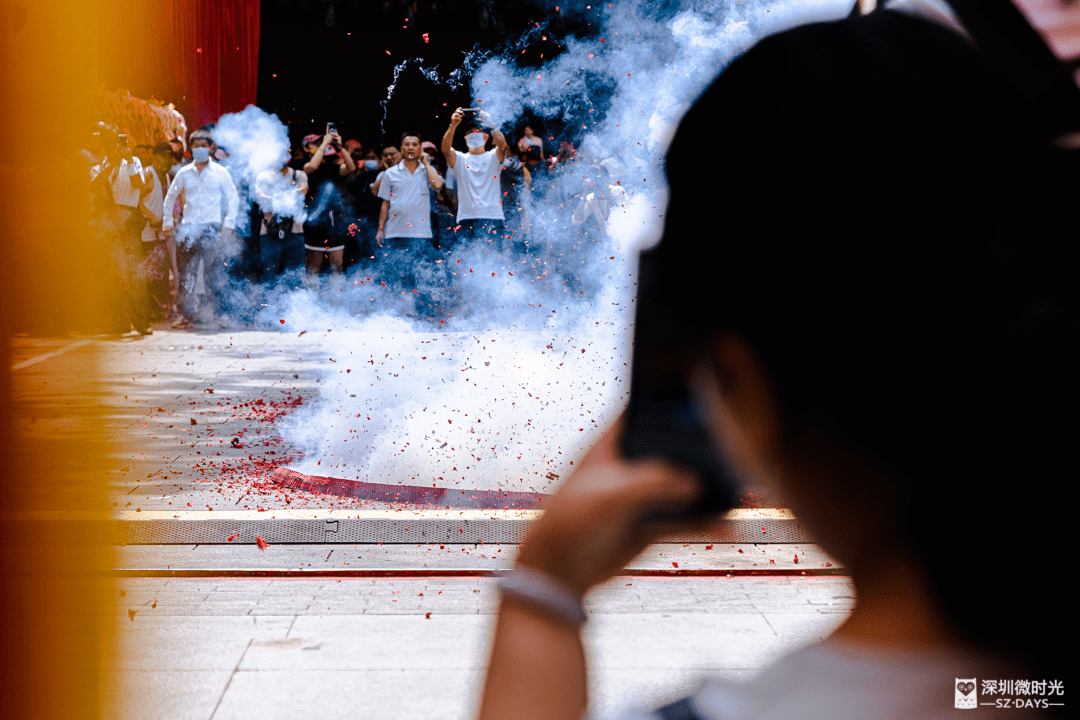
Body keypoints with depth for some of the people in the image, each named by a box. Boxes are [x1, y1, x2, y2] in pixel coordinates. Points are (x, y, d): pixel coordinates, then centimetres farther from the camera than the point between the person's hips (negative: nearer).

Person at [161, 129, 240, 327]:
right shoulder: (184, 173, 11)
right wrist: (168, 222, 13)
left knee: (214, 274, -3)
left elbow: (233, 198, 5)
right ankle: (186, 313, 4)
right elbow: (170, 197, 21)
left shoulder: (220, 172, 5)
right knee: (186, 273, -1)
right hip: (189, 229, 2)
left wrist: (228, 224, -4)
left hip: (213, 229, -2)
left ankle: (217, 314, 3)